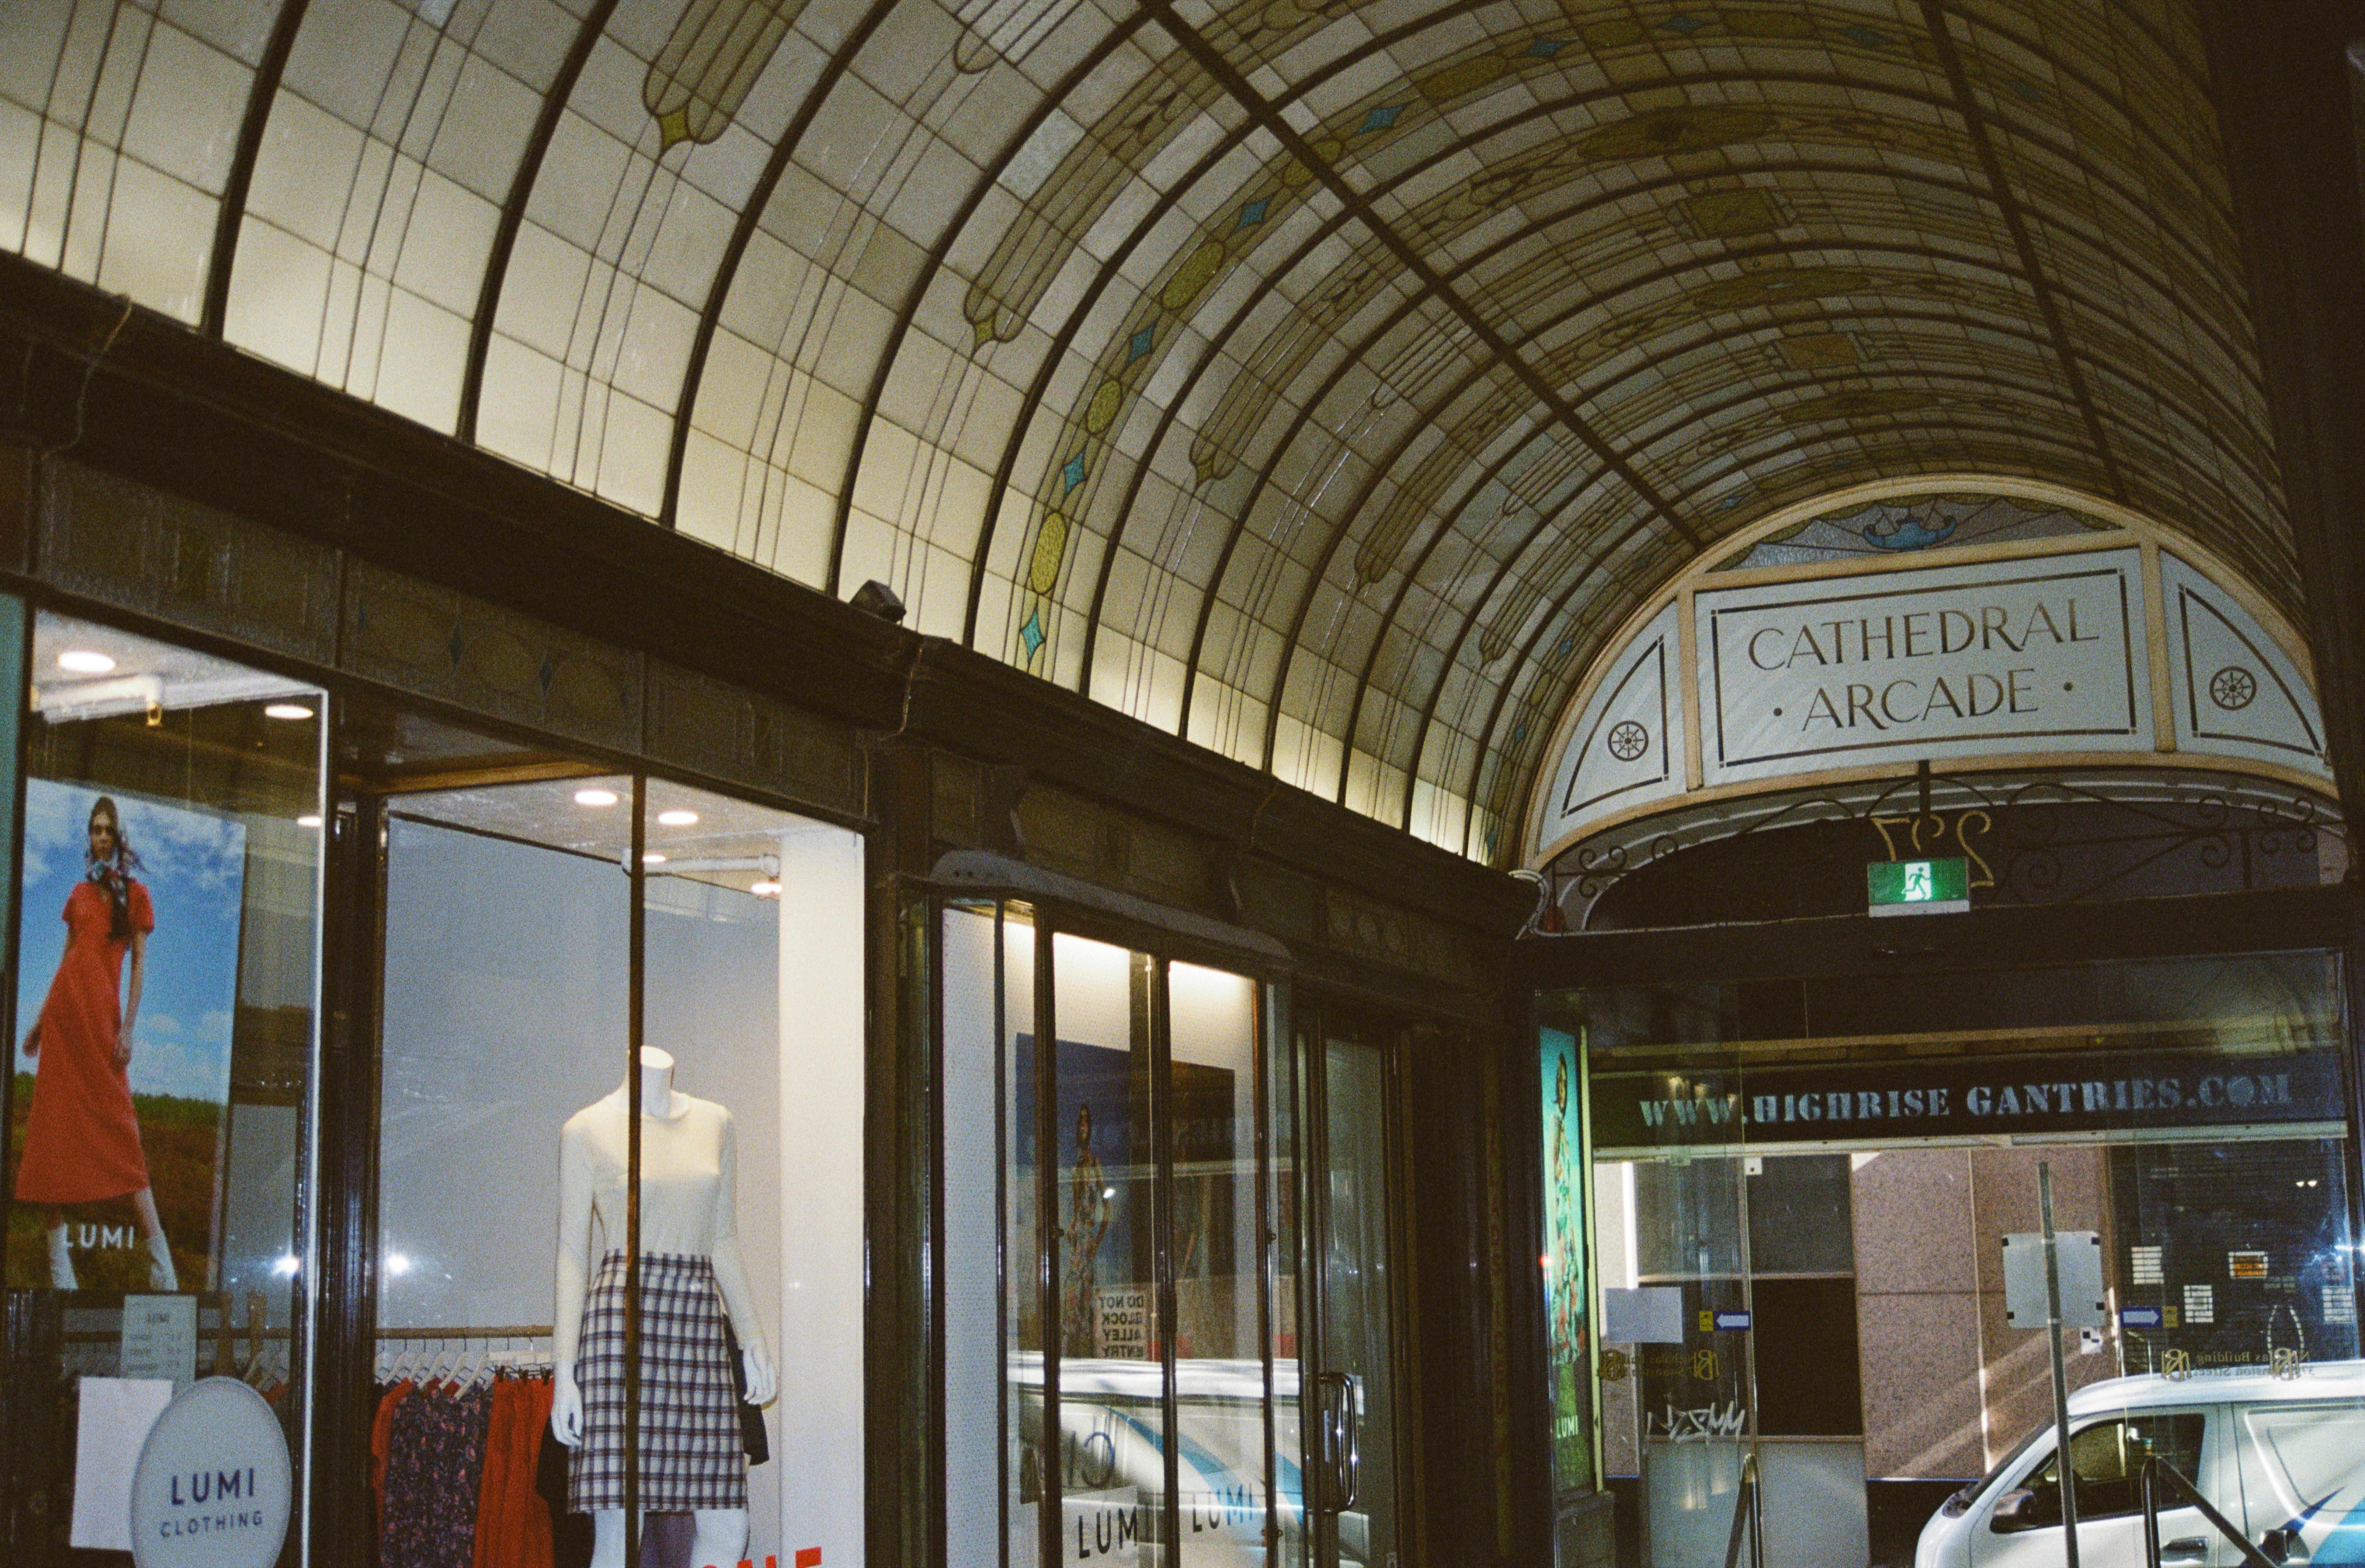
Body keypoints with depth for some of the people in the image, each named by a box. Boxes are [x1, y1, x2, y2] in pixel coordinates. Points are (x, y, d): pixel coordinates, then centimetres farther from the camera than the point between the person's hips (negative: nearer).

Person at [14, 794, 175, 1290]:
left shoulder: (135, 894, 5)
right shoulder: (79, 894, 17)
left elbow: (141, 963, -1)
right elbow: (66, 961, 19)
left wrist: (128, 1028, -10)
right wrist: (40, 1021, 16)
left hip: (100, 1013, -5)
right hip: (63, 1013, 5)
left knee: (117, 1128, -9)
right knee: (50, 1128, -1)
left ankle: (161, 1261, -9)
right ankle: (58, 1264, 1)